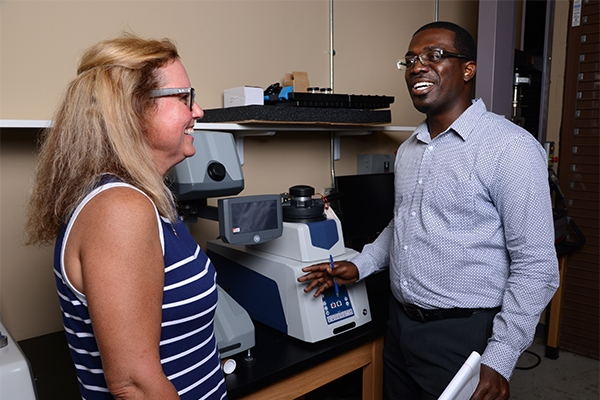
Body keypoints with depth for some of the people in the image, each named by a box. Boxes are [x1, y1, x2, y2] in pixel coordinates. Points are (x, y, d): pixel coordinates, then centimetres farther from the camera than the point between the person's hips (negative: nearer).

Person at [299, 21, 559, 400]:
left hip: (462, 333, -7)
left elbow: (535, 266, -17)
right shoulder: (409, 148, 9)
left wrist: (499, 360, -20)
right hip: (401, 323, 7)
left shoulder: (510, 147, -16)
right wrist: (360, 265, 7)